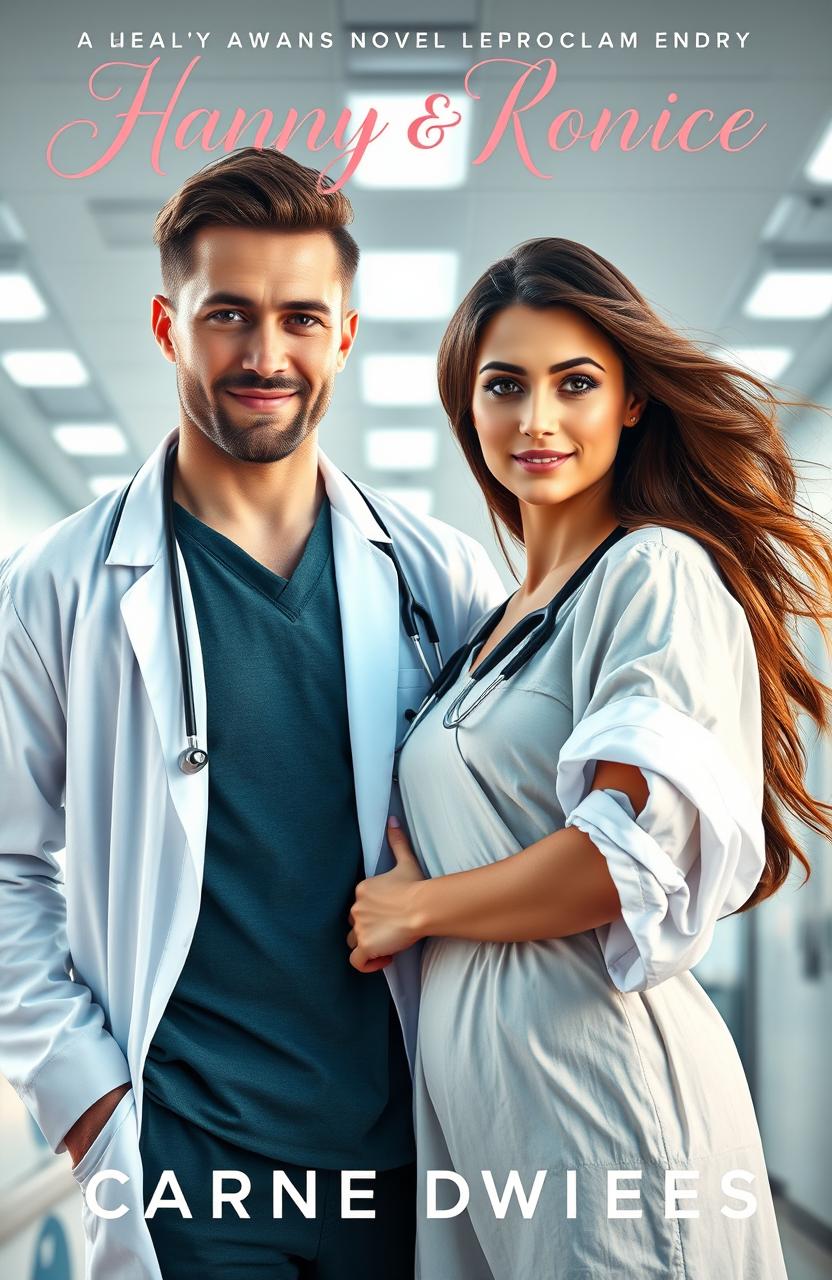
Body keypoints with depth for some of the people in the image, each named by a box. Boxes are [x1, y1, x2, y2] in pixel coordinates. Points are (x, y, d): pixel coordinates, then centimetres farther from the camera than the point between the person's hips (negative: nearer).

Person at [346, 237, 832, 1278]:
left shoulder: (657, 576, -10)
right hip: (468, 1082, 8)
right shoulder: (499, 621, 15)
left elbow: (635, 858, -21)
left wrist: (414, 906, -9)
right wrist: (408, 856, 5)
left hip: (592, 1076, -8)